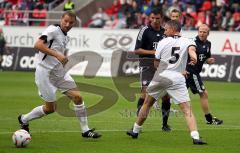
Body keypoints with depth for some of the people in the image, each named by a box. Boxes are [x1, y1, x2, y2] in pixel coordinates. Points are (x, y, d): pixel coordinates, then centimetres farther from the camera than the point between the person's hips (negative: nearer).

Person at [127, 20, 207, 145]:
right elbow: (191, 47, -20)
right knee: (187, 110, -7)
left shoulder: (163, 42, 6)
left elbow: (156, 63, 9)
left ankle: (135, 131, 28)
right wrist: (194, 57, -39)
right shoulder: (187, 41, 5)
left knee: (147, 103, 20)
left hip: (161, 76, 1)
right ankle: (195, 137, -23)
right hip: (177, 79, -1)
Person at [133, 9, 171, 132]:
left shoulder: (164, 32, 11)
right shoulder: (145, 30, -5)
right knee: (145, 92, -17)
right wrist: (152, 52, -15)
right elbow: (137, 50, -8)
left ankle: (165, 124, 15)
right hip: (147, 65, -5)